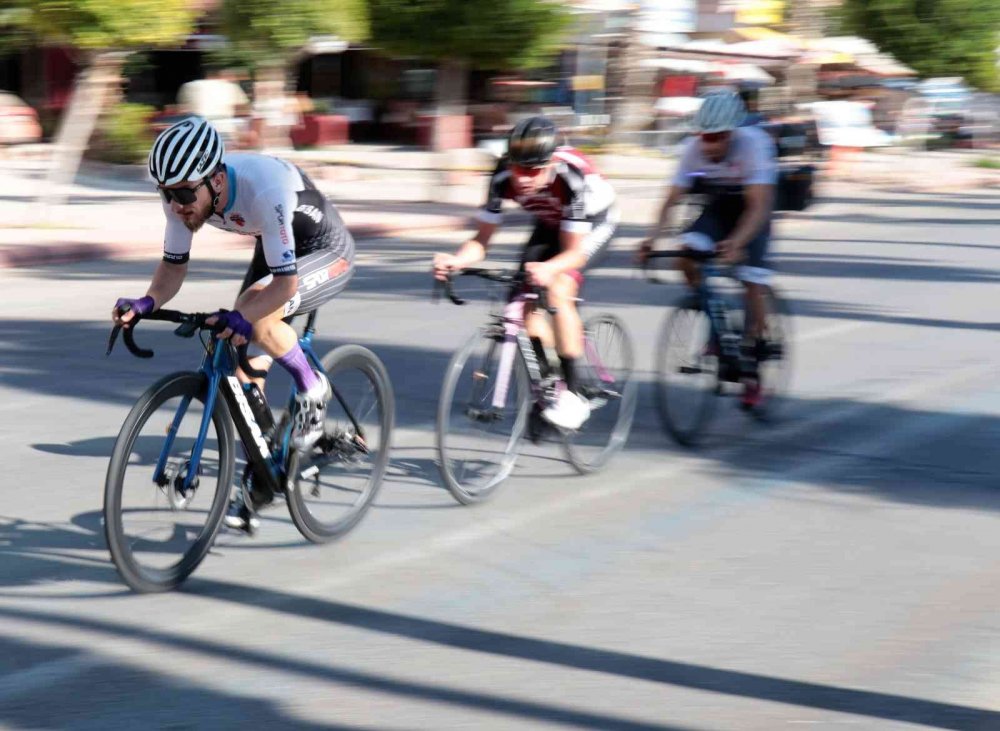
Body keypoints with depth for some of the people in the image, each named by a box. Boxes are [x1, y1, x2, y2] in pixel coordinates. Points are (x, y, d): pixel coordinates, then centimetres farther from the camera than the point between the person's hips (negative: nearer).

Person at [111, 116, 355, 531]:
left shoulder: (265, 189, -39)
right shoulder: (183, 194, -20)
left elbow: (286, 282, -37)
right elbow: (174, 264, -9)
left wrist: (241, 317, -52)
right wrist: (146, 303, -28)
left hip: (327, 254, -7)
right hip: (273, 249, 7)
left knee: (254, 316, -31)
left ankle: (311, 388, -6)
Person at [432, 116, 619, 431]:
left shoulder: (574, 177, -40)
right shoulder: (504, 177, -28)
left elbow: (575, 251, -37)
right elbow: (482, 237, -22)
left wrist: (548, 269, -58)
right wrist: (456, 260, -43)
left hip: (594, 223, -5)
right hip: (550, 225, 5)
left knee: (557, 290, -27)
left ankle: (574, 395, -20)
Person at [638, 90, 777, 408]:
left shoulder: (754, 144, -33)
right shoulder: (694, 148, -22)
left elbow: (758, 206, -39)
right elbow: (672, 199, -20)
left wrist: (737, 242, -55)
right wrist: (653, 238, -36)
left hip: (751, 213, -3)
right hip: (718, 208, 3)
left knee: (753, 284, -15)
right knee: (687, 254, -24)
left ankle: (751, 367, 2)